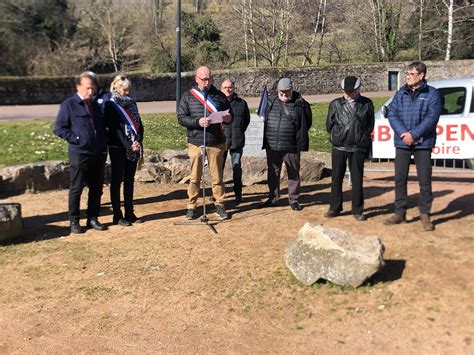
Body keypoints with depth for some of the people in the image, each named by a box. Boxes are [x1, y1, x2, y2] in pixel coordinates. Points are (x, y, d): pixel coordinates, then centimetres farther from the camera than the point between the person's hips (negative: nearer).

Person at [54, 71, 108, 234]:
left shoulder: (95, 105, 16)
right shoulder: (69, 104, -3)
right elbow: (59, 128, -6)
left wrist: (104, 145, 11)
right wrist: (75, 139, -13)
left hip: (98, 153, 6)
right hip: (79, 153, -6)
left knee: (96, 188, 10)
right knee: (76, 188, 1)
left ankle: (93, 219, 20)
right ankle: (74, 221, 11)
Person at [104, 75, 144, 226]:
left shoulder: (132, 102, 12)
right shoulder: (111, 105, -6)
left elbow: (139, 123, 9)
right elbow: (115, 128, -14)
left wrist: (138, 141, -7)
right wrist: (129, 145, -19)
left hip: (133, 148, 6)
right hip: (118, 148, -6)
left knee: (129, 180, 10)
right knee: (117, 180, 1)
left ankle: (129, 213, 17)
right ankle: (117, 216, 6)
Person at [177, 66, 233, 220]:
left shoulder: (219, 96, 9)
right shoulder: (188, 96, 5)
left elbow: (230, 115, 16)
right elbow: (181, 117, -1)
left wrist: (227, 118, -9)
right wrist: (198, 122, -17)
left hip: (216, 143, 1)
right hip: (196, 142, -1)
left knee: (217, 176, 6)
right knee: (195, 177, 4)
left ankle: (219, 204, 18)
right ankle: (191, 206, 14)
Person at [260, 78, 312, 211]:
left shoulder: (300, 104, -5)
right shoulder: (271, 103, 6)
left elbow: (306, 124, -1)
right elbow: (265, 121, 14)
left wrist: (301, 142, -3)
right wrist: (265, 141, 4)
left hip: (291, 147, -3)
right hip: (272, 147, 3)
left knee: (293, 174, 7)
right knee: (273, 173, 13)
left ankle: (294, 200, 19)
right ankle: (273, 198, 26)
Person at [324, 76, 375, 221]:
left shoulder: (366, 104, 3)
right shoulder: (335, 104, 4)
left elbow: (370, 125, 10)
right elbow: (329, 124, 11)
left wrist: (362, 138, 7)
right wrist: (336, 137, 10)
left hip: (358, 148, -1)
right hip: (339, 147, 1)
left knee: (357, 179, 3)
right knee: (336, 178, 7)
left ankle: (357, 211, 12)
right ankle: (334, 208, 18)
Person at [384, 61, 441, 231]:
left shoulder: (431, 94, -1)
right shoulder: (400, 94, 9)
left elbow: (432, 117, -10)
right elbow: (392, 114, 1)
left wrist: (413, 134, -17)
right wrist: (403, 133, -13)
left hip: (423, 143, -3)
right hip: (402, 143, 3)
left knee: (424, 180, 1)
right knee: (400, 178, 7)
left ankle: (425, 214, 14)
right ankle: (400, 212, 18)